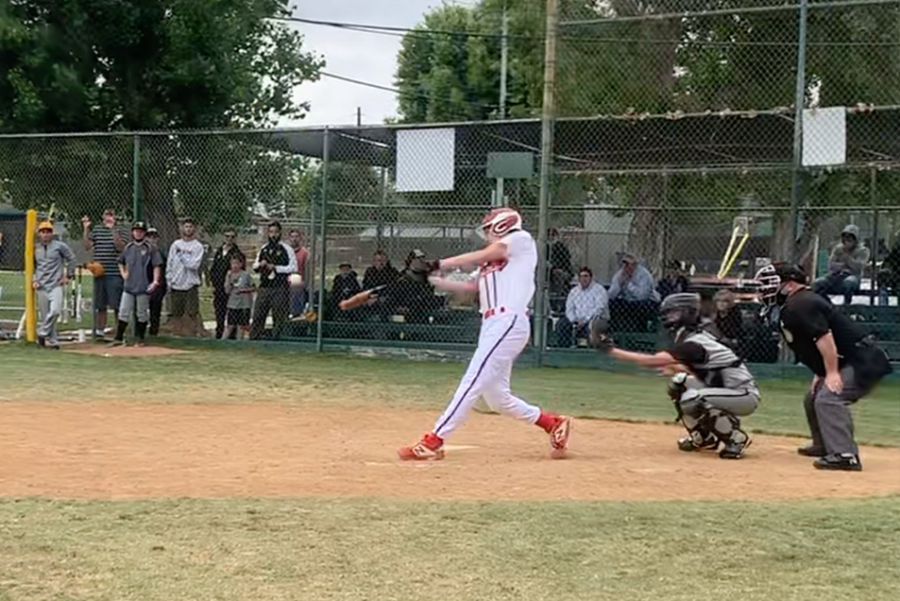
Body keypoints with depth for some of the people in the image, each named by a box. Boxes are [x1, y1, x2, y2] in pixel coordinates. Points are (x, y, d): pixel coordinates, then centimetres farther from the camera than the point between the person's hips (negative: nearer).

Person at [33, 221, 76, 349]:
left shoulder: (60, 246, -1)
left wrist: (68, 276, 2)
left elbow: (71, 258, 6)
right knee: (45, 314, 2)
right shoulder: (35, 248, 9)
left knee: (55, 310, -22)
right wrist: (33, 280, 5)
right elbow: (31, 266, 19)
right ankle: (53, 341, 10)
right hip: (41, 286, 3)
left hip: (56, 285, -3)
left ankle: (42, 333, -5)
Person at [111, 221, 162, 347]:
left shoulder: (150, 248, -3)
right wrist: (123, 273, 9)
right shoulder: (128, 248, 10)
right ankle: (118, 338, 5)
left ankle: (139, 339, 14)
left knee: (142, 314, 5)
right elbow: (121, 263, 25)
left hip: (143, 288, -4)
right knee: (123, 312, 1)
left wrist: (155, 282, -15)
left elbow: (156, 266, -6)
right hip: (128, 286, 4)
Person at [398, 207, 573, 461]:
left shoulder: (522, 239, 3)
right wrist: (433, 280, 10)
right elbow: (470, 287, 18)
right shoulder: (491, 262, 27)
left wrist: (439, 264, -5)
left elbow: (480, 257, -6)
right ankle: (554, 424, 20)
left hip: (508, 323, -9)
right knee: (497, 397, 9)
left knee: (472, 383, -13)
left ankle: (433, 442, -17)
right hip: (491, 326, 9)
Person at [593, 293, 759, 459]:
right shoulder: (695, 337, 8)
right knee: (679, 383, 8)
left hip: (746, 395, -10)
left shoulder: (694, 344, -22)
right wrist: (675, 368, -6)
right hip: (727, 390, 10)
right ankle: (704, 437, 18)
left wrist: (610, 350, -28)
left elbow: (653, 361, -29)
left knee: (691, 399, -28)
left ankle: (736, 438, -12)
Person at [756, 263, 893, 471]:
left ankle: (845, 455, -33)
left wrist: (832, 373, -26)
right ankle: (824, 445, 37)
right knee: (813, 398, 23)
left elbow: (824, 337, -26)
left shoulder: (801, 304, -17)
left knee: (828, 398, -26)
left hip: (864, 361, -11)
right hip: (852, 361, 11)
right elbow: (814, 345, 20)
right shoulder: (790, 307, 16)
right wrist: (820, 373, 12)